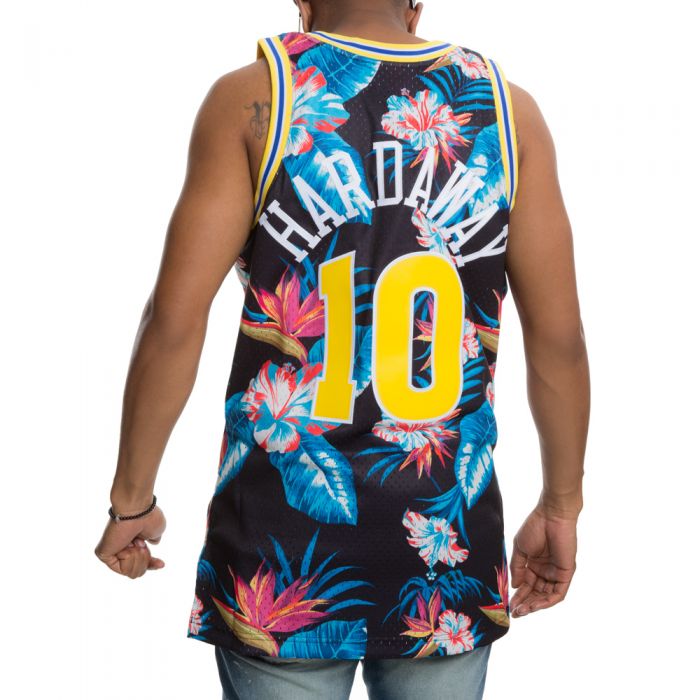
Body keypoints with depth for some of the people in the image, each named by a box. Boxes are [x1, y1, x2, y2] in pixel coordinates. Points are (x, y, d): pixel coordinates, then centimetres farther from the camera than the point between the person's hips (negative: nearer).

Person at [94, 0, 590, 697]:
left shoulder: (250, 97, -4)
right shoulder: (508, 108, 2)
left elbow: (175, 319, -9)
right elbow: (559, 337, 1)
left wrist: (131, 497, 2)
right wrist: (561, 506, 12)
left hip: (285, 551, -2)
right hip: (451, 542, 2)